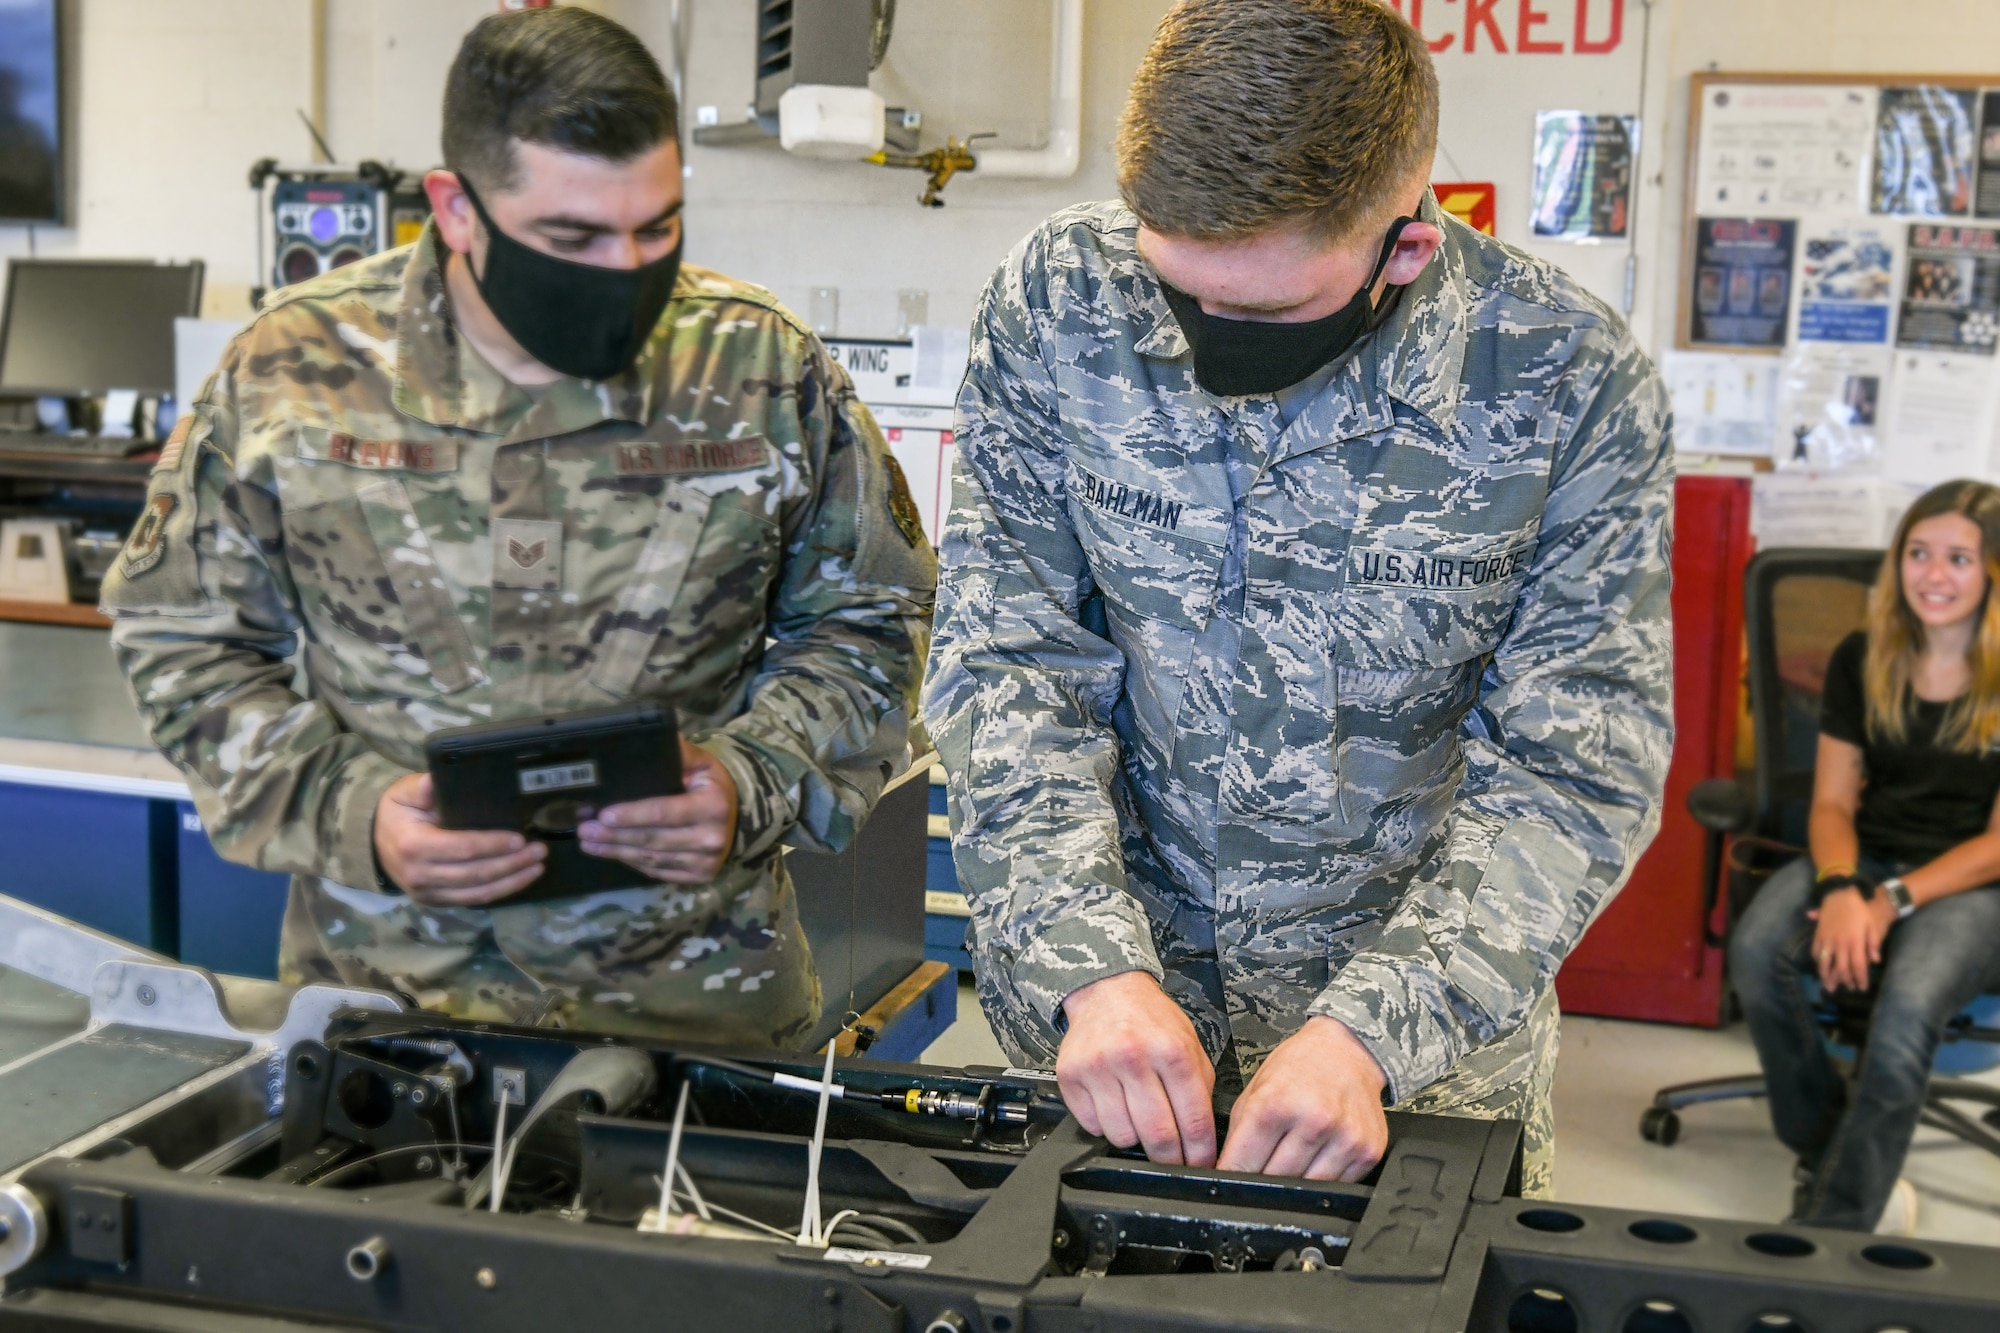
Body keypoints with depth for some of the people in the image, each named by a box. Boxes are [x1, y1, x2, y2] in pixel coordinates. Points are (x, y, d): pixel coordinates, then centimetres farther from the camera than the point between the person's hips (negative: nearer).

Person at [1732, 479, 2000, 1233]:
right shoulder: (1862, 661, 5)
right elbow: (1833, 803, 5)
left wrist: (1891, 901, -18)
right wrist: (1841, 889, -17)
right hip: (1865, 860, 4)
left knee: (1907, 1009, -35)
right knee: (1755, 951, -28)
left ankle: (1830, 1227, -23)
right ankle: (1830, 1158, -8)